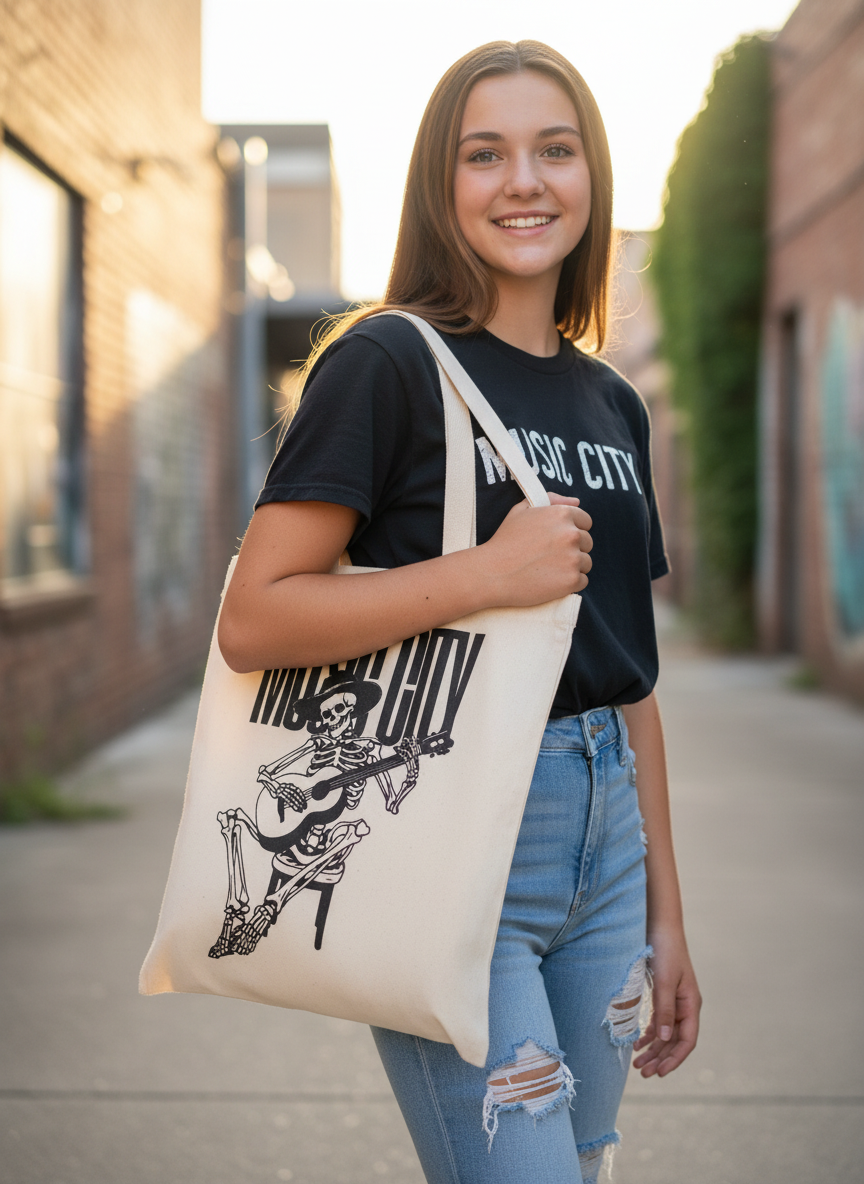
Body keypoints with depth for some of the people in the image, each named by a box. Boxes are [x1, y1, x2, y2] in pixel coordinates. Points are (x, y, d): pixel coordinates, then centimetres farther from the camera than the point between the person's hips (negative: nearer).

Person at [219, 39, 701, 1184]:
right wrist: (487, 573, -20)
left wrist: (665, 918, 15)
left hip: (603, 838, 7)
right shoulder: (390, 362, -7)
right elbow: (251, 622, -13)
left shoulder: (613, 403, 13)